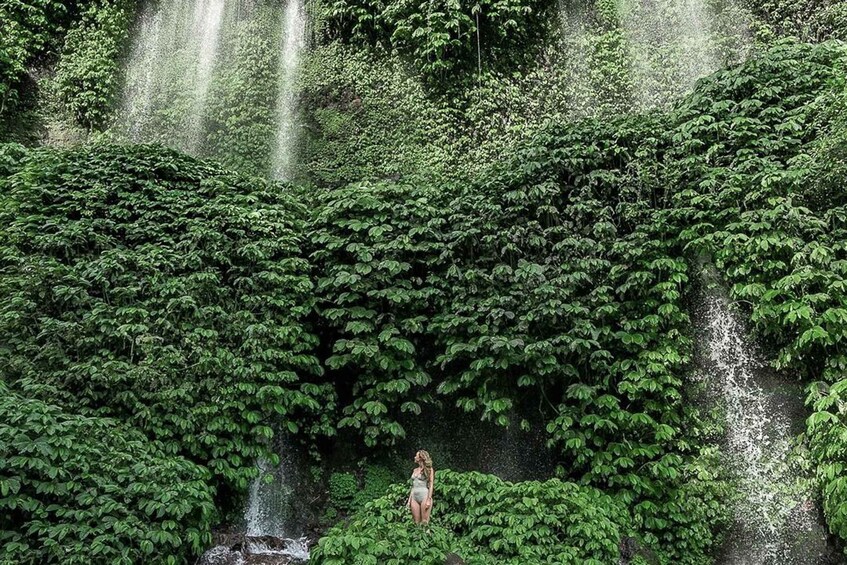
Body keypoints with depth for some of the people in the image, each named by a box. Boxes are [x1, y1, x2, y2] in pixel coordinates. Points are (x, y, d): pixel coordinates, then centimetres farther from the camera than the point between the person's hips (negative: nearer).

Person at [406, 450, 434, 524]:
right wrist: (409, 500, 12)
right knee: (416, 522, 3)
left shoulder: (429, 469, 0)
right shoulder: (415, 470, 18)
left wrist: (429, 500, -14)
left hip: (424, 496, -6)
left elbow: (431, 485, -6)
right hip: (414, 497, 6)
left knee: (424, 522, -8)